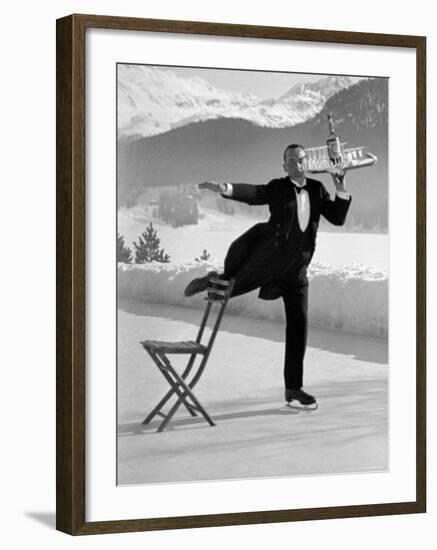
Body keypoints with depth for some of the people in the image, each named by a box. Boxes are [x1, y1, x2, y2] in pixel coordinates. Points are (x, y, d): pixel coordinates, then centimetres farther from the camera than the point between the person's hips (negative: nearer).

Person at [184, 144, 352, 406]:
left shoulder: (317, 189, 5)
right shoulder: (278, 188, -7)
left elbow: (338, 218, 2)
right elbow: (252, 193, -24)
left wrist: (341, 190, -13)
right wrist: (225, 188, -44)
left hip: (296, 269, 4)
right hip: (267, 259, -3)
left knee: (299, 324, 2)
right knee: (230, 287, 8)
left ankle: (293, 387, 10)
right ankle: (215, 280, 48)